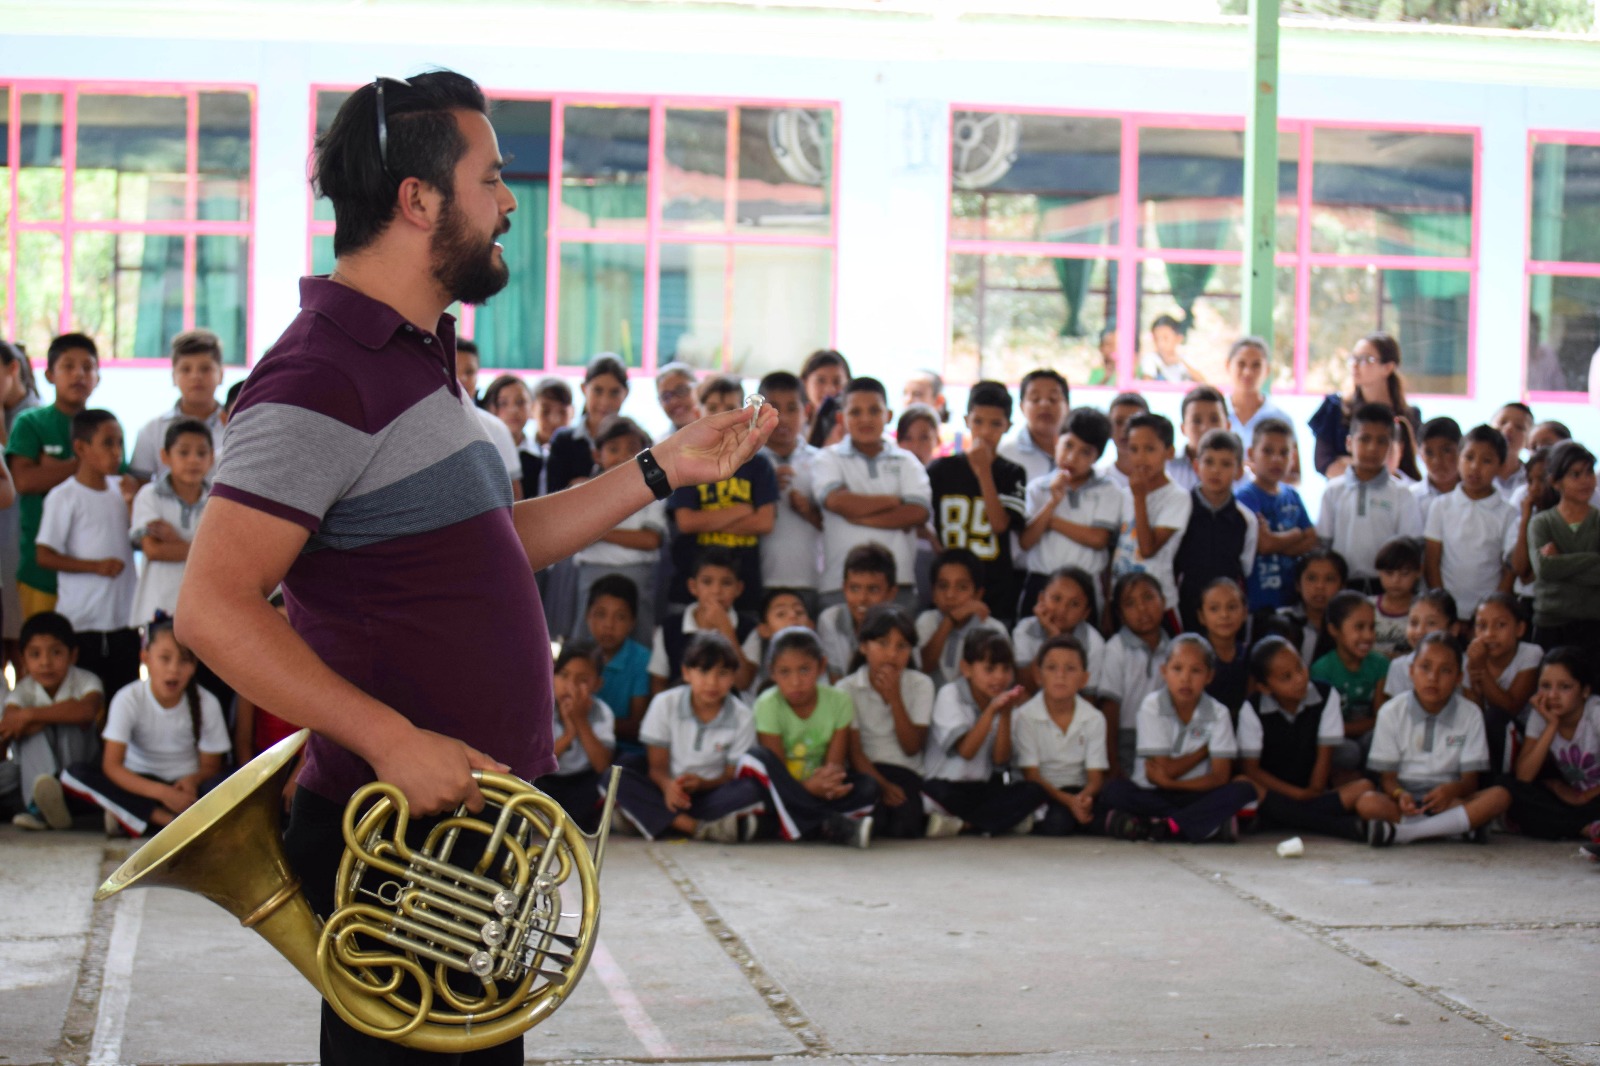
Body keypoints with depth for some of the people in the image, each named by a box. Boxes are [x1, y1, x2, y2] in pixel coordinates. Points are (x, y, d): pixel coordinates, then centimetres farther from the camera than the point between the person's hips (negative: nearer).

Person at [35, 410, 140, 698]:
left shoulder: (121, 490, 8)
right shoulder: (64, 497, -8)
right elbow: (45, 556, -10)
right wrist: (95, 566, -18)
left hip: (124, 619, 5)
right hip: (81, 622, -5)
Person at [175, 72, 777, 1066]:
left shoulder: (421, 355, 14)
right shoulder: (323, 377, -19)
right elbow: (213, 606, -24)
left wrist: (663, 471, 16)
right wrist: (395, 741, -28)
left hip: (476, 810, 10)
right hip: (403, 836, -10)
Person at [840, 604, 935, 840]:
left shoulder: (921, 685, 5)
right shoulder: (847, 688, 1)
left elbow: (912, 748, -2)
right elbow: (854, 752, -6)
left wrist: (894, 698, -11)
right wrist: (882, 786, -23)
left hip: (905, 773, 1)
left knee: (903, 827, -32)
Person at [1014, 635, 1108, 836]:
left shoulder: (1094, 719, 0)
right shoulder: (1025, 716, -8)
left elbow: (1096, 777, -4)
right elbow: (1031, 775, -12)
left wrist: (1084, 797, -30)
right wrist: (1068, 801, -28)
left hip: (1077, 792, 3)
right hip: (1042, 793, -3)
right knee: (1056, 823, -36)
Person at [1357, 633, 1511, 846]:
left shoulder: (1470, 715, 2)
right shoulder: (1391, 712, 0)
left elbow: (1470, 781, -1)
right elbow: (1387, 776, -1)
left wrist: (1452, 789, -26)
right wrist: (1400, 795, -25)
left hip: (1448, 799, 2)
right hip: (1404, 799, -2)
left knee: (1500, 796, -28)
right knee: (1366, 803, -33)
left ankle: (1399, 833, -35)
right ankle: (1460, 829, -34)